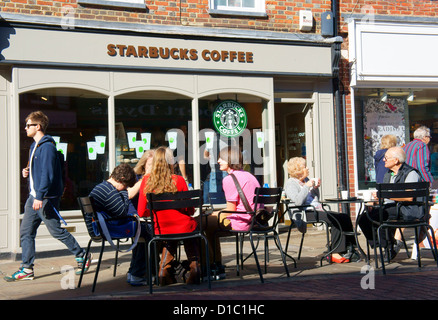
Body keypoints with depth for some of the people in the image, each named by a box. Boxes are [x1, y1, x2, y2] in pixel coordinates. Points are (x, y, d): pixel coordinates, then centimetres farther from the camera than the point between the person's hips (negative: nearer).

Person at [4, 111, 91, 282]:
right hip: (34, 197, 10)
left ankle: (82, 256, 15)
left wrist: (40, 197, -25)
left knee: (56, 230, -1)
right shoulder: (35, 146, 16)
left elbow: (48, 174, -22)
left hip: (46, 198, -10)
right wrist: (27, 172, 7)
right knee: (26, 232, 7)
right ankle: (26, 269, 13)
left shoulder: (47, 146, -15)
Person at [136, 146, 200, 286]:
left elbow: (141, 212, -2)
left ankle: (165, 268, 24)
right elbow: (190, 210, -4)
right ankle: (194, 266, 20)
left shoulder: (146, 180, -6)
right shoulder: (178, 180, -12)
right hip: (183, 227, -3)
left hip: (161, 230, 3)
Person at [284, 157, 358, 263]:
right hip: (307, 213, -8)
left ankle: (349, 248, -12)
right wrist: (307, 186, -13)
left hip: (318, 210, 9)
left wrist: (316, 188, 10)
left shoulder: (306, 180, 23)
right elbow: (298, 201, -20)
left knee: (345, 217, -11)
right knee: (336, 221, -27)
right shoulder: (290, 183, -1)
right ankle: (335, 253, -23)